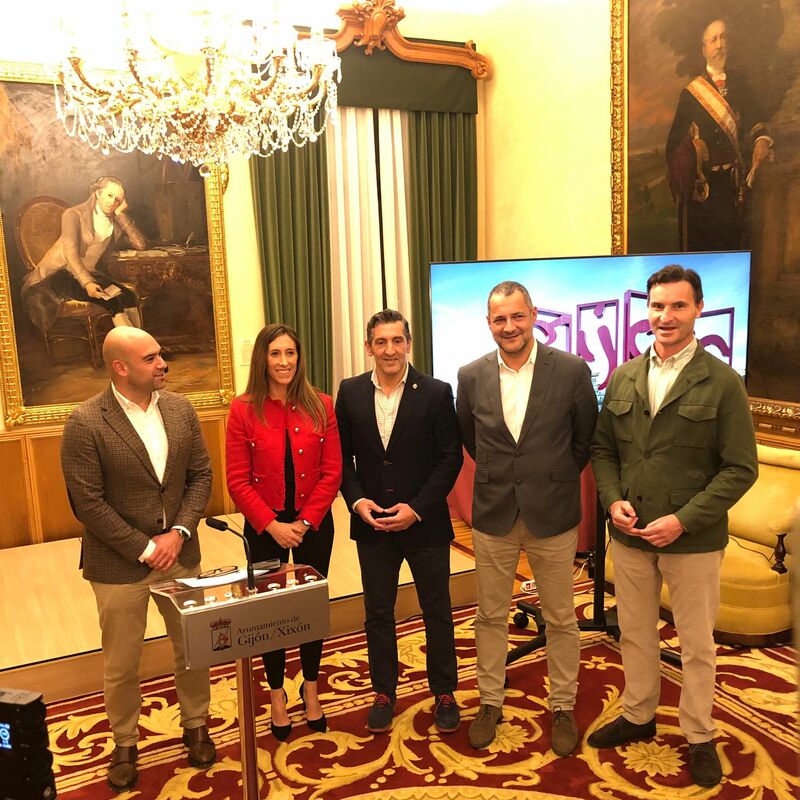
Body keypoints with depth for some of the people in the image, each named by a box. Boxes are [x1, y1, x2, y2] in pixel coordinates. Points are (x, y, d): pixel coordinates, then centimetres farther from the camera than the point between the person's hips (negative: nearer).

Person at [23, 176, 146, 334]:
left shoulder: (117, 222, 8)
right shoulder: (74, 214, -6)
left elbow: (141, 245, -7)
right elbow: (71, 253, -19)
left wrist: (121, 215, -8)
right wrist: (87, 283, -33)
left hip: (88, 273, 5)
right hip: (58, 273, -5)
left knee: (128, 296, -27)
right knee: (111, 300, -31)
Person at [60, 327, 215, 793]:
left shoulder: (181, 409, -1)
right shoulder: (85, 424, -15)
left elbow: (201, 475, 2)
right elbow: (88, 503, -15)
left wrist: (179, 533, -11)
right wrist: (144, 549, -15)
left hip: (179, 553, 4)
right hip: (119, 562, -3)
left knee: (194, 648, 16)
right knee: (121, 664, 12)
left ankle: (196, 727, 39)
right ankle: (125, 745, 35)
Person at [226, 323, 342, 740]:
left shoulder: (320, 406, -3)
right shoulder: (243, 410, -7)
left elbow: (332, 472, -4)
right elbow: (238, 481, -8)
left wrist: (303, 522, -12)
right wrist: (272, 525, -15)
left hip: (313, 524, 1)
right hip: (265, 526, -1)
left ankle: (310, 688, 33)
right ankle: (276, 694, 30)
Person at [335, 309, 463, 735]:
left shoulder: (436, 392, -8)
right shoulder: (350, 392, 0)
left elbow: (450, 458, -8)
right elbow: (343, 456, 5)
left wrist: (417, 508, -15)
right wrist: (357, 500, -10)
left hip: (425, 522, -2)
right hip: (372, 523, 2)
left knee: (437, 612, 12)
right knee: (378, 613, 14)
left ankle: (444, 693, 30)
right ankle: (384, 693, 32)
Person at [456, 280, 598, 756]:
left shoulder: (572, 370, -9)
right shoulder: (472, 376, -3)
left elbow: (586, 438, 3)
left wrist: (554, 479, 7)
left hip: (552, 516, -1)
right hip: (493, 516, 2)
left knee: (561, 619, 12)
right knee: (491, 616, 14)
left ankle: (563, 708, 31)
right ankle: (491, 702, 33)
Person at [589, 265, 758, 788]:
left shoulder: (723, 383, -9)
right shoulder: (622, 378, 4)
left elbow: (740, 468, -10)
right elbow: (603, 449, 10)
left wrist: (683, 520, -18)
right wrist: (613, 500, -7)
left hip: (693, 539, -3)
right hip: (629, 534, 4)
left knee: (697, 644, 12)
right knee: (635, 633, 18)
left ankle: (699, 736, 32)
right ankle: (638, 716, 39)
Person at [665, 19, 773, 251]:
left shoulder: (740, 84, 9)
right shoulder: (691, 92, 3)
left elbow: (754, 119, 2)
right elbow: (675, 139, 0)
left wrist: (762, 141, -20)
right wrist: (678, 181, -12)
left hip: (732, 183, 2)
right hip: (699, 185, -2)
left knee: (731, 243, 5)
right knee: (697, 244, 2)